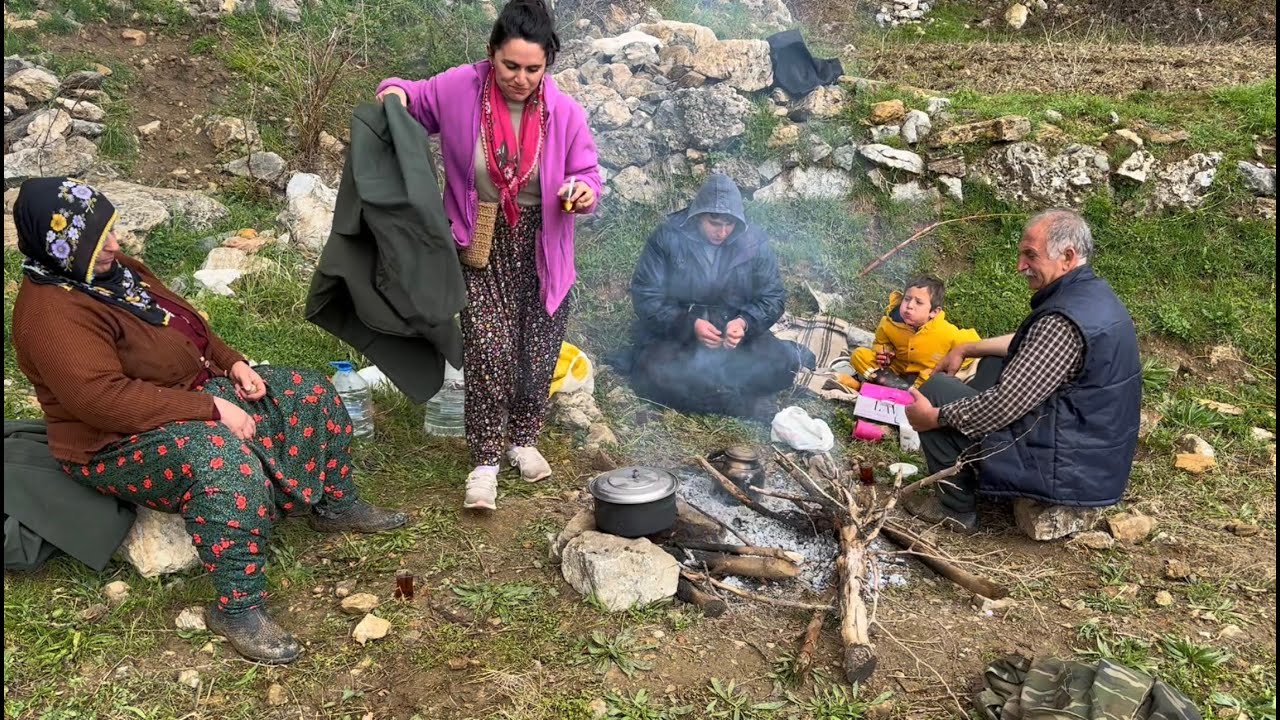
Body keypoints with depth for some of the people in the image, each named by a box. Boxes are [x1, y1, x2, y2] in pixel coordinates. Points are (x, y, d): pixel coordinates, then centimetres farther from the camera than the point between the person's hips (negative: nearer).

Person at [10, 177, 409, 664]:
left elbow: (183, 319, 15)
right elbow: (106, 400, -33)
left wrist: (232, 363, -1)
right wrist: (211, 409, -31)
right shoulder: (52, 314, -25)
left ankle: (335, 505, 19)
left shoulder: (110, 269, 4)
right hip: (123, 443, -10)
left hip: (196, 389, 10)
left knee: (310, 394, 3)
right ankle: (236, 609, -25)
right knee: (228, 465, -40)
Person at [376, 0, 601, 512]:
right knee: (489, 353, -9)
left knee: (538, 352, 9)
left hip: (541, 248, 2)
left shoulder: (565, 112, -12)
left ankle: (523, 439, 33)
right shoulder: (459, 89, -12)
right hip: (482, 245, -1)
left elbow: (587, 175, -3)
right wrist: (394, 93, -17)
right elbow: (413, 101, 7)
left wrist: (584, 191, -27)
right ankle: (485, 461, 6)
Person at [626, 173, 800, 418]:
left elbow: (773, 297, 2)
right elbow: (645, 297, -10)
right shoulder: (667, 238, -9)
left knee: (785, 361, -23)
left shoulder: (754, 243, -3)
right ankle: (743, 402, -22)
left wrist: (745, 323, -19)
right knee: (657, 373, -34)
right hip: (673, 335, -2)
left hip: (735, 336, 2)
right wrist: (689, 324, -25)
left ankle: (692, 389, -21)